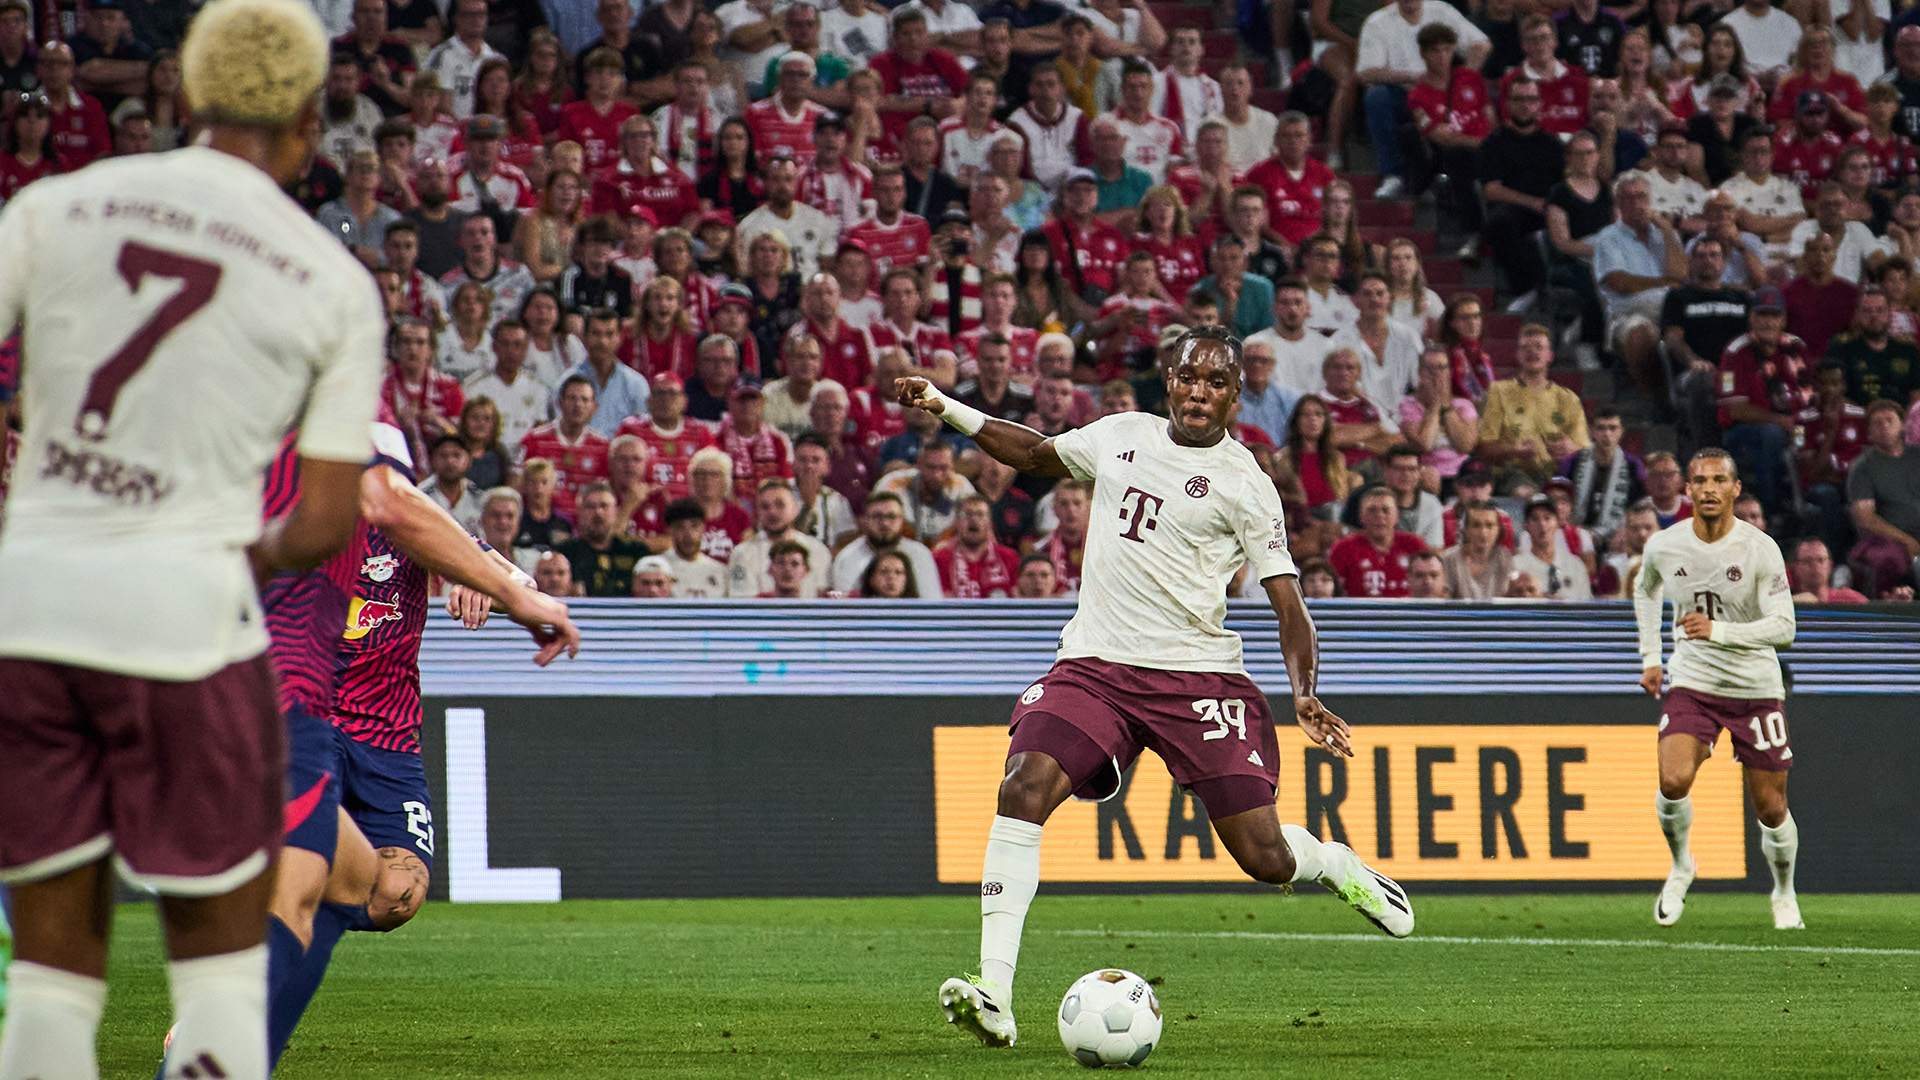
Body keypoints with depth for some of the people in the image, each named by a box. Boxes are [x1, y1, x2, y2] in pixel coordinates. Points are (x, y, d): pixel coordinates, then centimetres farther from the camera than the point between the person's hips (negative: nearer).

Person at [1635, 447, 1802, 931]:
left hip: (1756, 688, -1)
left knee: (1770, 807, 3)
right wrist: (1650, 658, 15)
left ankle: (1784, 893, 30)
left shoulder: (1761, 550, -14)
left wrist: (1718, 631, -31)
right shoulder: (1663, 546, -4)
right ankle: (1681, 866, 6)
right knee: (1674, 781, -22)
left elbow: (1784, 627, -18)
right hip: (1692, 684, 1)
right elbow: (1645, 589, 19)